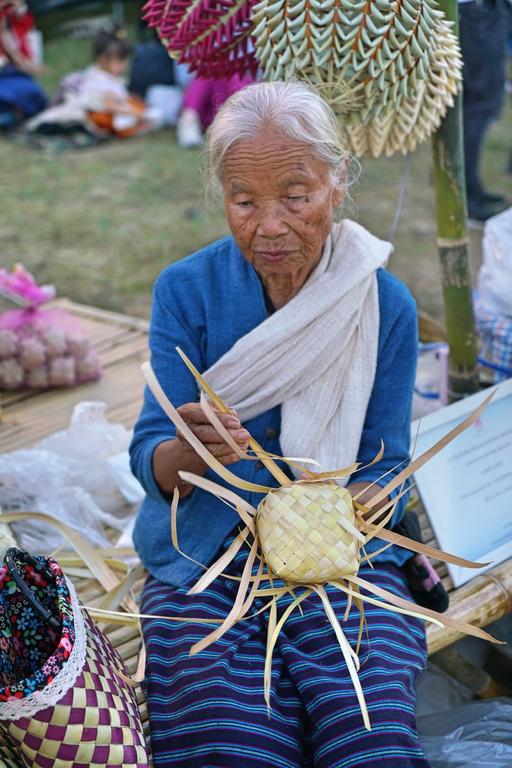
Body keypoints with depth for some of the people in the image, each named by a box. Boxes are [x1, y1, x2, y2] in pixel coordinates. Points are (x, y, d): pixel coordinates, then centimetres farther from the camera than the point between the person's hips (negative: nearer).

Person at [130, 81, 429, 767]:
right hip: (204, 559, 0)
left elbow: (385, 466, 1)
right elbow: (149, 457, -6)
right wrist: (187, 454, -31)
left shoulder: (386, 305, -3)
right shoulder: (186, 290, -4)